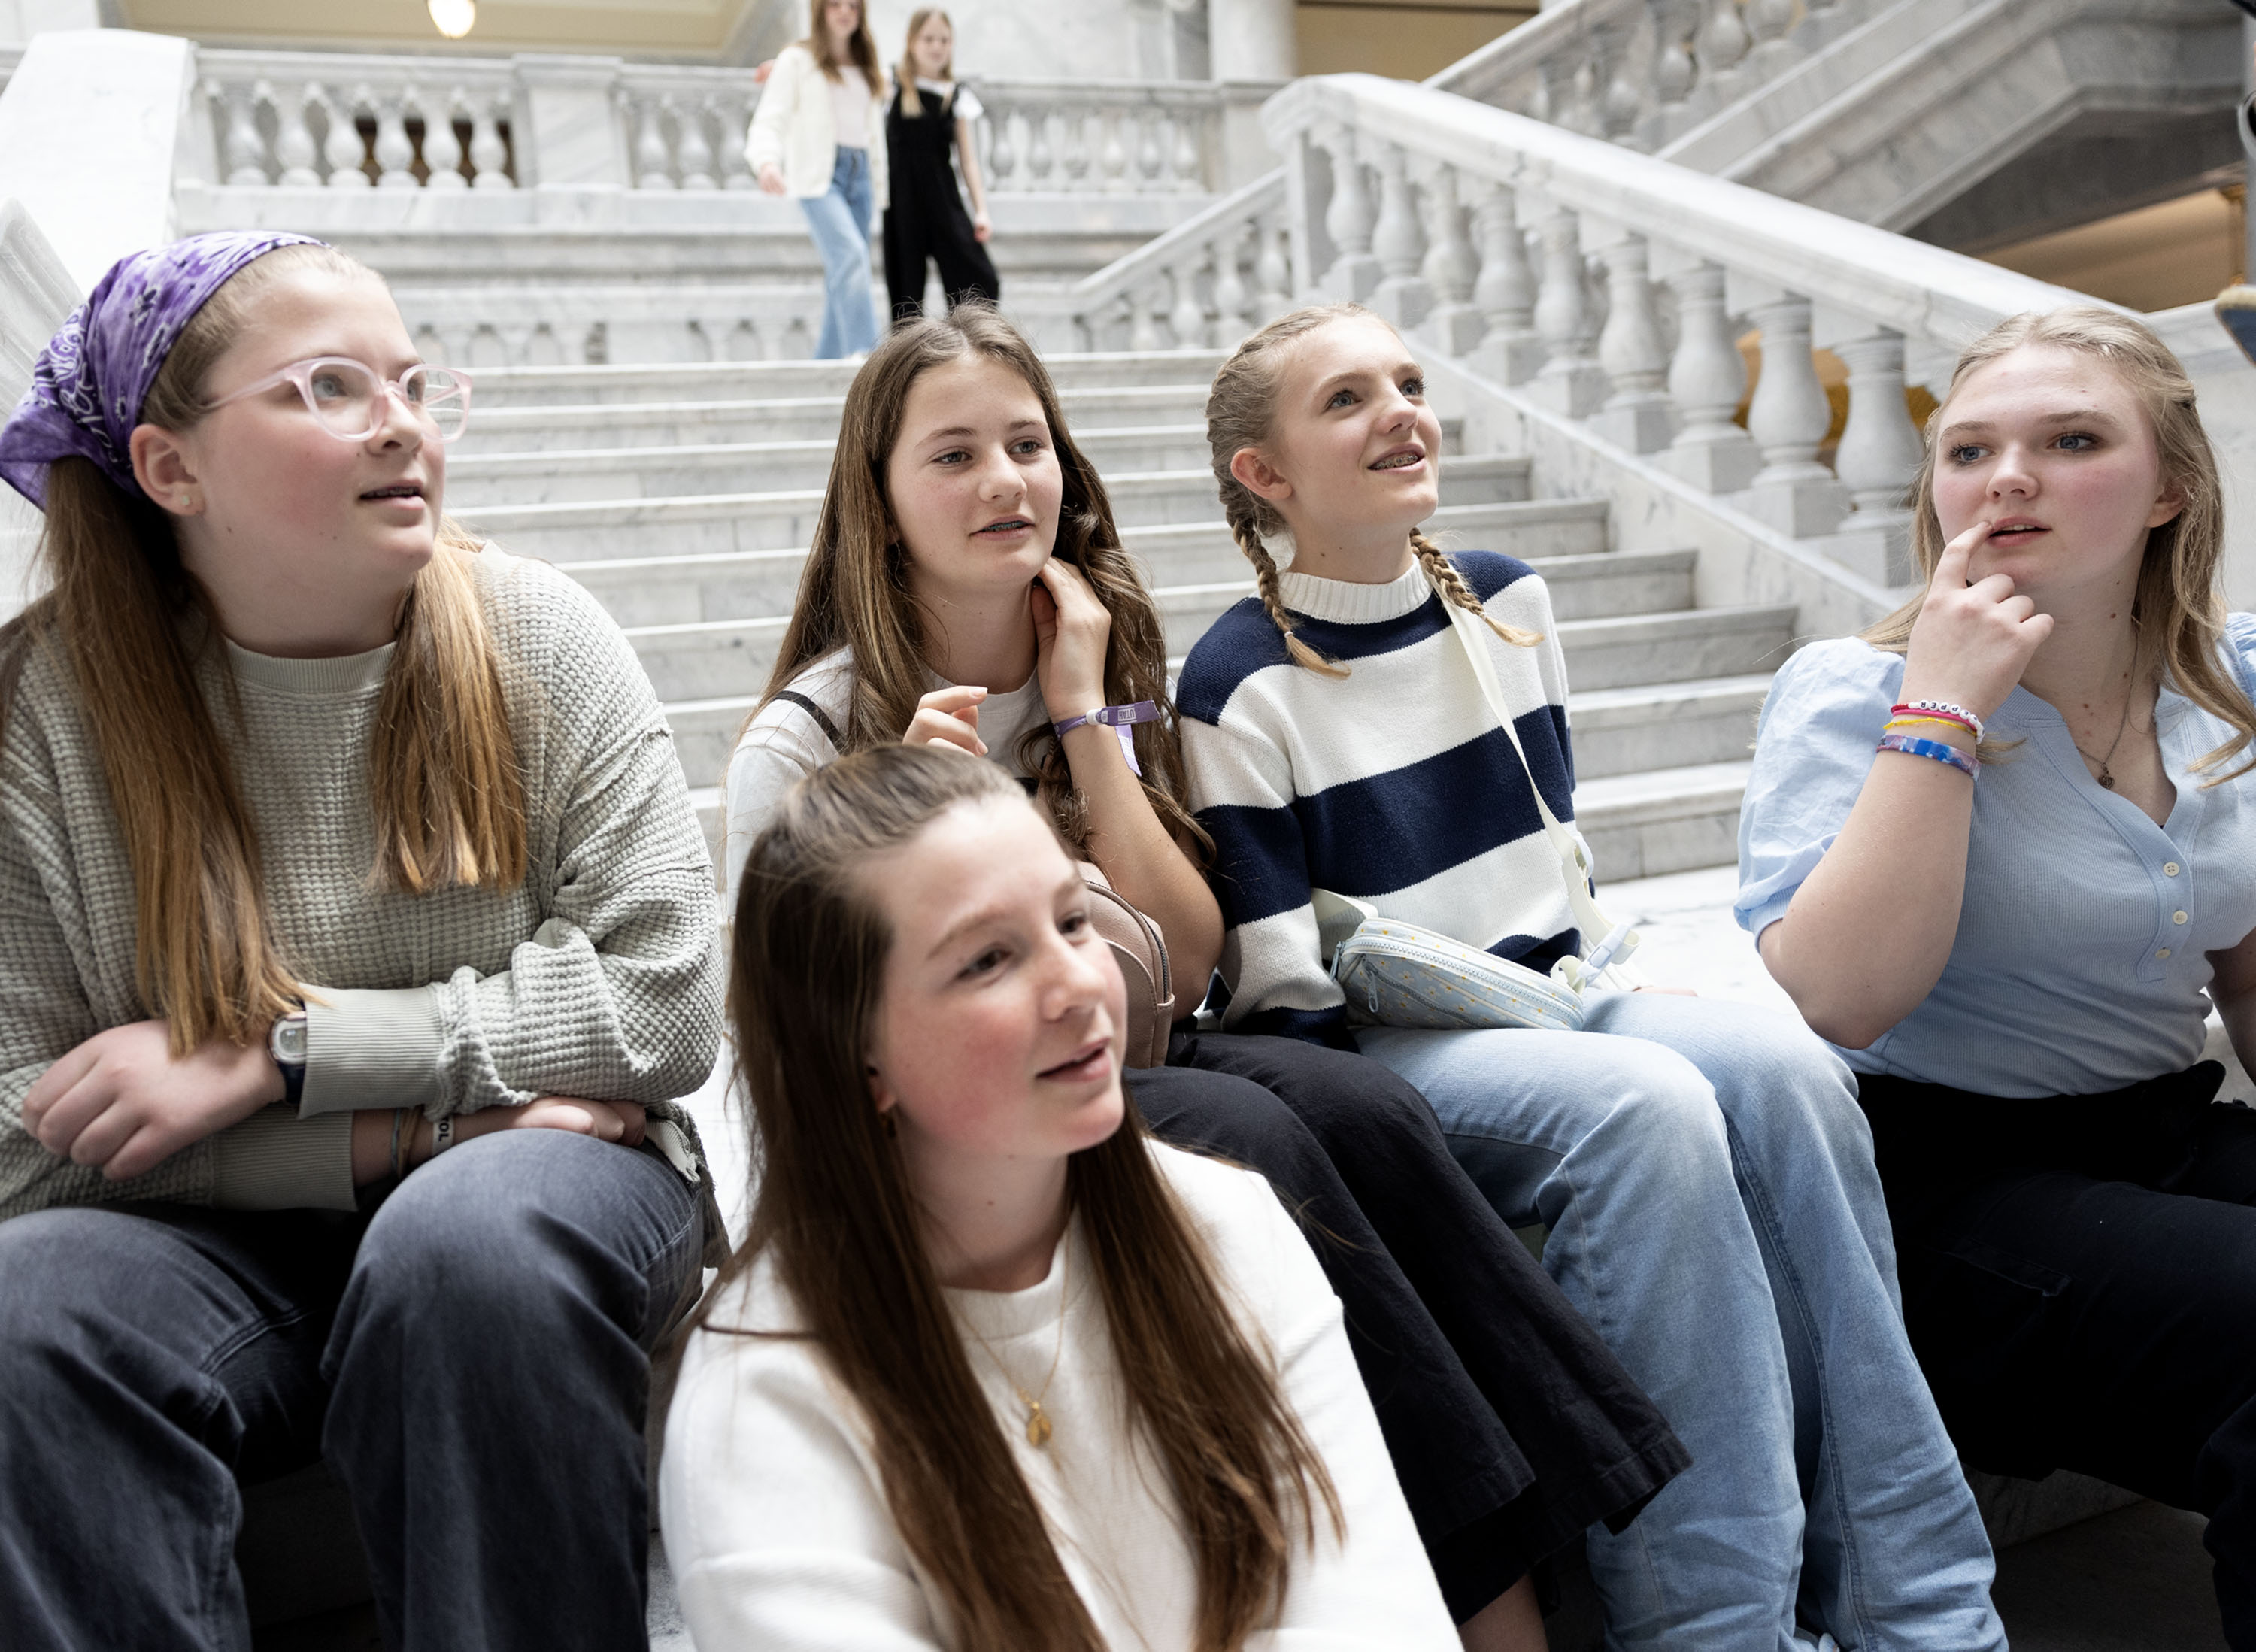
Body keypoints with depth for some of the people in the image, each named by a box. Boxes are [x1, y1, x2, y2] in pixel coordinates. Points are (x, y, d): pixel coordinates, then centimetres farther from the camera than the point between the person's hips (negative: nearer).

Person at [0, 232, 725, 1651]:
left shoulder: (537, 640, -5)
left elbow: (670, 1000, -13)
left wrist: (271, 1054, -17)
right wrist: (425, 1124, -17)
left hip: (530, 1176, 0)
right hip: (222, 1239, 1)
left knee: (478, 1228, -33)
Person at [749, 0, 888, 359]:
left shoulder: (867, 68, 22)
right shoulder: (797, 60, 5)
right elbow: (770, 120, -4)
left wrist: (879, 186, 16)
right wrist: (766, 161, -24)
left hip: (859, 174, 6)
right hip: (818, 174, -6)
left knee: (843, 275, 2)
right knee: (851, 255, -25)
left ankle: (826, 364, 8)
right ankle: (863, 352, -33)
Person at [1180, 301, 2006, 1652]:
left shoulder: (1507, 603, 11)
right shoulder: (1243, 686, -8)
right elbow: (1276, 987, -9)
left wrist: (1574, 962, 7)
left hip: (1545, 997, 6)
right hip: (1372, 1047, -5)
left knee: (1784, 1068, -24)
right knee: (1647, 1104, -33)